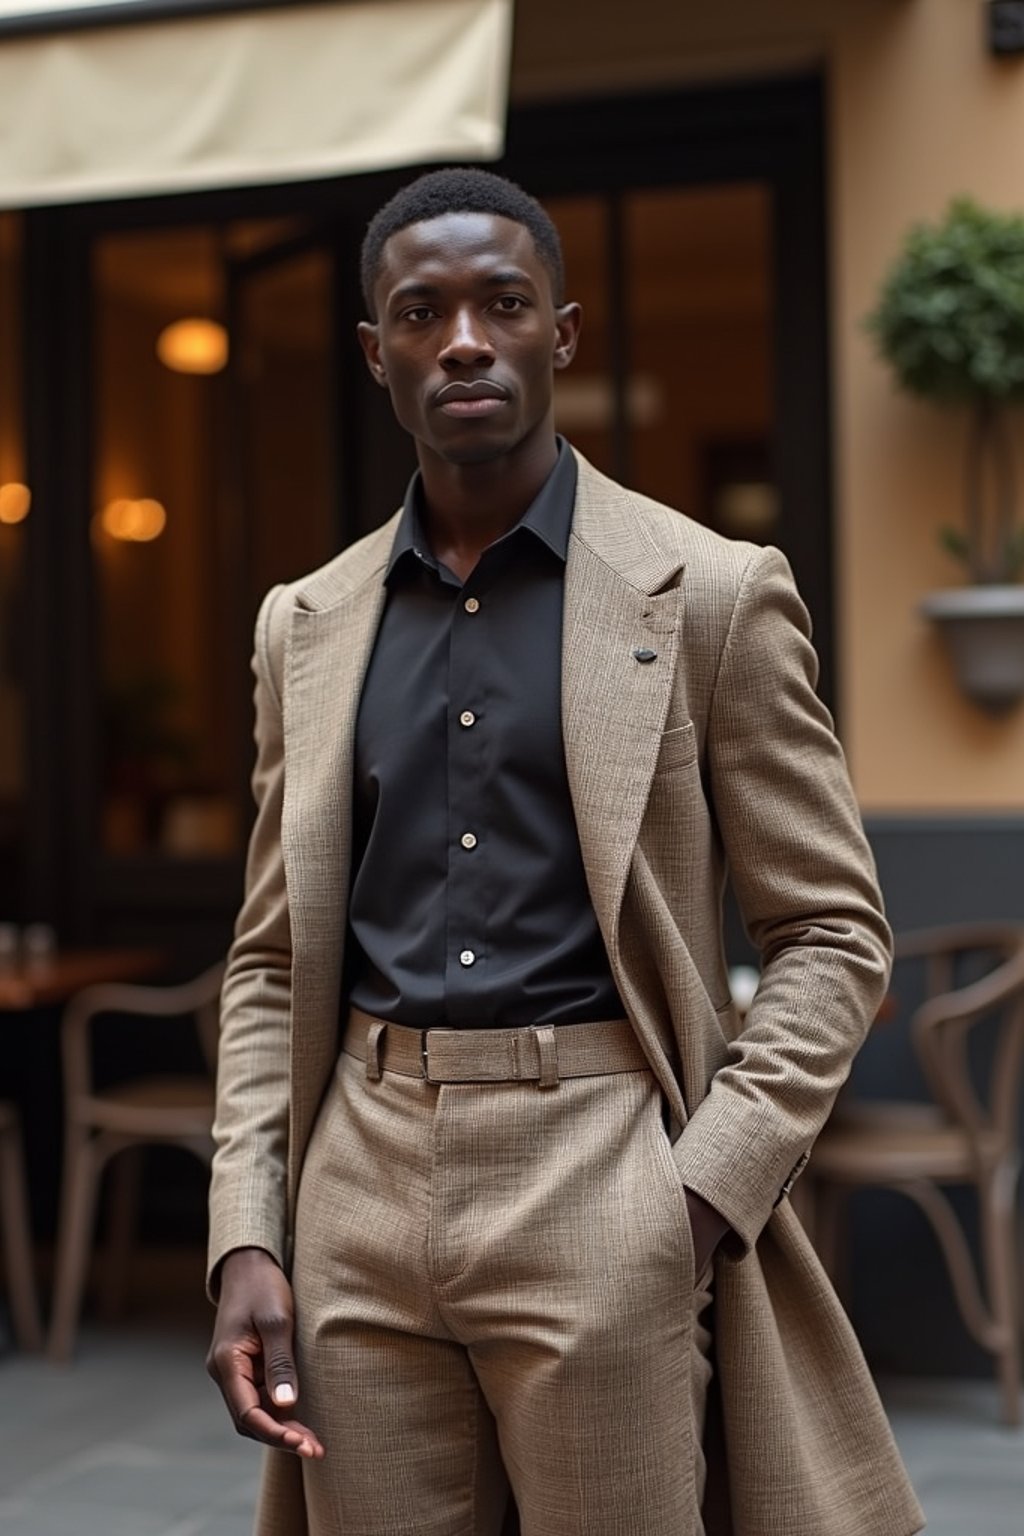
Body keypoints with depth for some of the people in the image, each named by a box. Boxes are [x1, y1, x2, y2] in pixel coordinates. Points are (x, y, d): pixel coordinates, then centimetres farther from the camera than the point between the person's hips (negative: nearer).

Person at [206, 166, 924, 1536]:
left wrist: (707, 1193, -11)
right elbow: (271, 960, 14)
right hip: (360, 1182, 4)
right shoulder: (306, 625, 11)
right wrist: (246, 1240, 3)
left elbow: (831, 933, 0)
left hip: (598, 1179, -3)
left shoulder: (711, 595, 0)